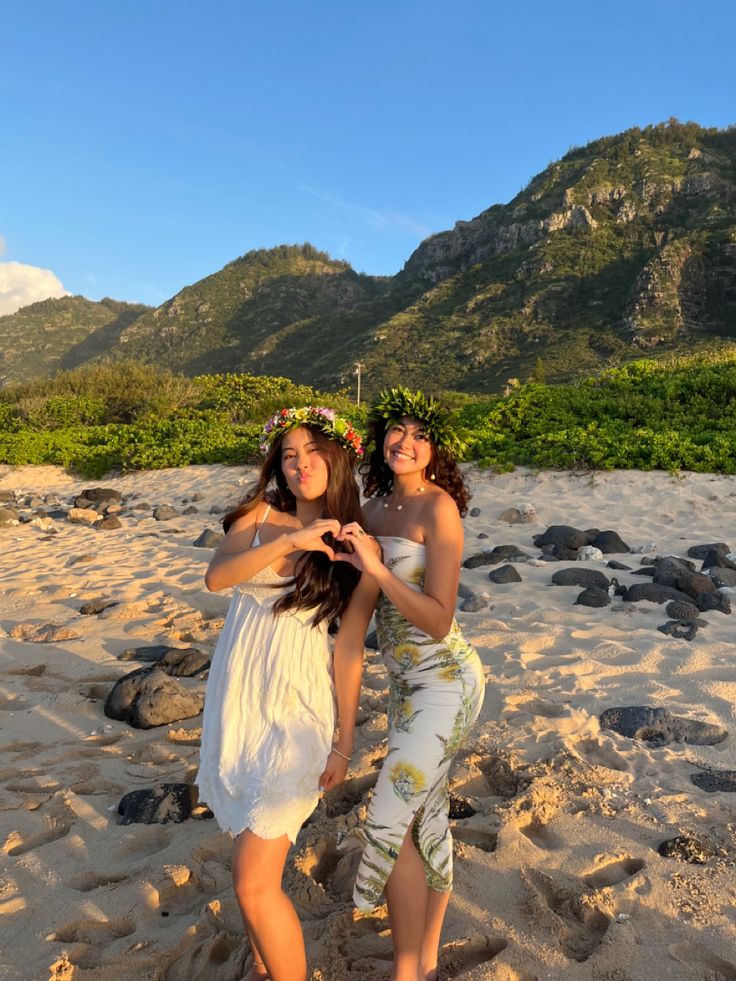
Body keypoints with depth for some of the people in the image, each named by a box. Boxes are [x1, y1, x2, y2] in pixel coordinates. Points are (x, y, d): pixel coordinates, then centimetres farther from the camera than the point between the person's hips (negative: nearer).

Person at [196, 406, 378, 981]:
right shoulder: (259, 514, 1)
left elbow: (350, 649, -6)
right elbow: (217, 577, -16)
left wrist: (345, 742, -4)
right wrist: (289, 541, -26)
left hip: (296, 708, -4)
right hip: (235, 697, 4)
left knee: (254, 883, -6)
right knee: (253, 845, 19)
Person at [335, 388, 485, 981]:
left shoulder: (439, 507, -18)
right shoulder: (377, 506, 4)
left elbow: (438, 621, -21)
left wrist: (376, 569, -30)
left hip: (443, 682, -8)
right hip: (407, 680, 8)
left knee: (390, 823, -3)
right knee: (427, 818, 19)